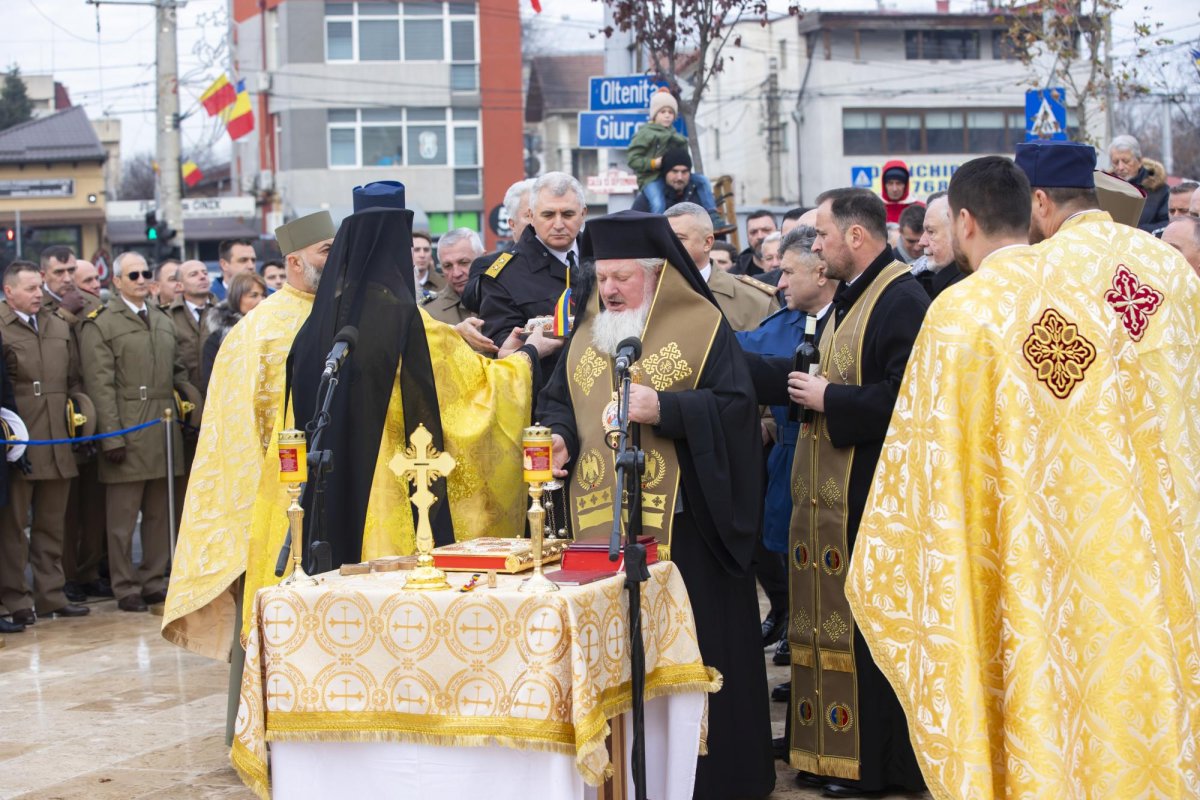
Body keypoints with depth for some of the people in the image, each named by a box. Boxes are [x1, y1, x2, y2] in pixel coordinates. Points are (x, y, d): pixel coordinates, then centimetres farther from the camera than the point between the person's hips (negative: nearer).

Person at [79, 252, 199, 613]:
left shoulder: (164, 322, 18)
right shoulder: (100, 325, -4)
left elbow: (178, 374, 20)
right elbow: (100, 386, -9)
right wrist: (112, 436, -15)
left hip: (164, 434, 6)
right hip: (127, 437, -6)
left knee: (159, 514, 10)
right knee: (123, 517, 0)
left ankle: (154, 581, 19)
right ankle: (126, 587, 7)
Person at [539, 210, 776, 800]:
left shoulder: (702, 326, -2)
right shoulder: (587, 332, 14)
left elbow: (736, 405, -10)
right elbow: (557, 400, 14)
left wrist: (664, 408, -22)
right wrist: (558, 439, -7)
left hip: (680, 521, -4)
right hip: (600, 520, 5)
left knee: (690, 648, -1)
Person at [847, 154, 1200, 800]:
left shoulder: (961, 311, -11)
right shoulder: (1092, 304, 4)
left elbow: (935, 453, -10)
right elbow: (1139, 443, 8)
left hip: (1012, 566, -4)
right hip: (1106, 558, 4)